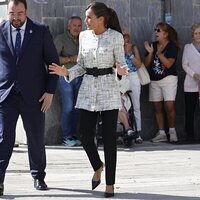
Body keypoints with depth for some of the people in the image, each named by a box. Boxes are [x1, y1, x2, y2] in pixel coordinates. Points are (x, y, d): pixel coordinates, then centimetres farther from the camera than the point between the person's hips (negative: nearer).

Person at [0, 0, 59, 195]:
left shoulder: (41, 31, 0)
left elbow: (53, 62, 3)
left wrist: (50, 91, -4)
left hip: (33, 95, 0)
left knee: (36, 138, 9)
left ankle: (38, 176, 24)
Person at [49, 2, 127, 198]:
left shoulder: (115, 37, -7)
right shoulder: (84, 36, 6)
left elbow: (120, 62, -3)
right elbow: (81, 65, 13)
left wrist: (121, 70, -25)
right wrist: (67, 72, -5)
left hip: (109, 88, -4)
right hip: (88, 88, 4)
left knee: (109, 139, -2)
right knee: (86, 137, 0)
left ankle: (110, 183, 7)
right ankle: (97, 167, 31)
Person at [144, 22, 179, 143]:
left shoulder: (172, 46, -5)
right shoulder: (153, 45, 10)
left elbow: (168, 64, -15)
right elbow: (146, 64, 6)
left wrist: (159, 53, -22)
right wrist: (150, 53, -9)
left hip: (168, 78, -6)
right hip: (154, 80, 6)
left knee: (169, 106, -15)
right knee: (157, 107, 4)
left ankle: (172, 130, 2)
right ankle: (161, 133, 9)